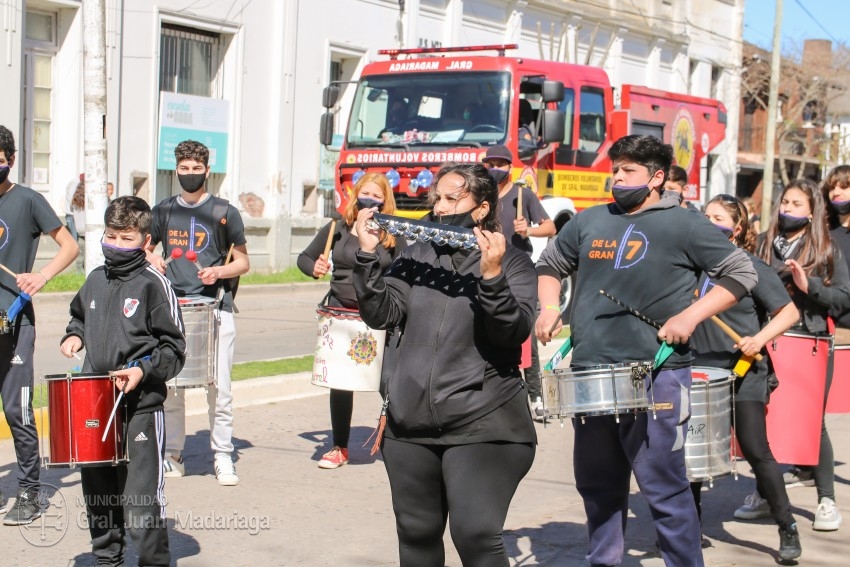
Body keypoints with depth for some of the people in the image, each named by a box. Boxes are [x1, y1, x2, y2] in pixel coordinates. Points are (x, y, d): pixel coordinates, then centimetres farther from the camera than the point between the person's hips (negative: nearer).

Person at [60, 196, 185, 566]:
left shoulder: (153, 284, -9)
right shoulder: (96, 280, 10)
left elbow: (173, 348, -8)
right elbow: (80, 315, 31)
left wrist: (143, 370, -20)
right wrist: (74, 336, 11)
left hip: (140, 407, -6)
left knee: (142, 499, -7)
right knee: (97, 492, 16)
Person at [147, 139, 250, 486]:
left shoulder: (224, 213, 4)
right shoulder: (163, 211, 11)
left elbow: (243, 263, 7)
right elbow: (143, 248, 22)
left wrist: (219, 271, -12)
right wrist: (152, 260, 0)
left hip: (215, 308, -2)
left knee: (219, 387, -4)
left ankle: (223, 457, 5)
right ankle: (172, 456, 14)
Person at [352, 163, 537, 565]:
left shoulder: (513, 263, 0)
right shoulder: (416, 256, 11)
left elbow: (515, 332, -13)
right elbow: (381, 314, 1)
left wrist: (492, 278, -27)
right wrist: (368, 256, -9)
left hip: (480, 426, -4)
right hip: (409, 425, 5)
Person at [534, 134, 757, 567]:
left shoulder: (683, 225, -3)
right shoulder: (588, 221, 12)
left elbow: (741, 272, -2)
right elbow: (550, 264, 26)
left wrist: (690, 316, -12)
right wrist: (548, 306, 8)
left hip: (655, 377, -5)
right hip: (589, 374, 6)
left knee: (663, 488, -3)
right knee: (598, 485, 15)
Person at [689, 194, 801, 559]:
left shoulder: (753, 267, -7)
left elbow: (789, 313, -10)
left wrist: (760, 339, -22)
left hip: (744, 375, -5)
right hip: (700, 373, 5)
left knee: (755, 451, -5)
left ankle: (788, 529, 8)